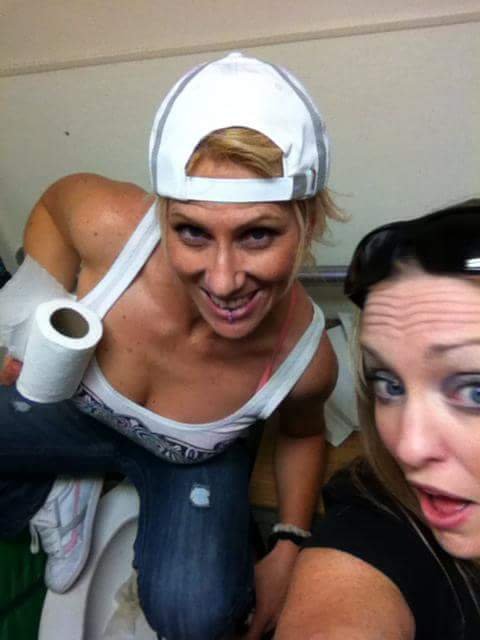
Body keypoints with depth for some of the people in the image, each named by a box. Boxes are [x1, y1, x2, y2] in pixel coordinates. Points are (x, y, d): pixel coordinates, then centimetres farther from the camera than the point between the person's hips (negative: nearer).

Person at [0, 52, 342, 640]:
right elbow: (52, 203, -10)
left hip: (193, 458, -1)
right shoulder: (109, 225, -37)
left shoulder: (306, 359, -32)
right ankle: (56, 496, 11)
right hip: (71, 406, 2)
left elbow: (301, 434, -6)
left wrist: (289, 548, -9)